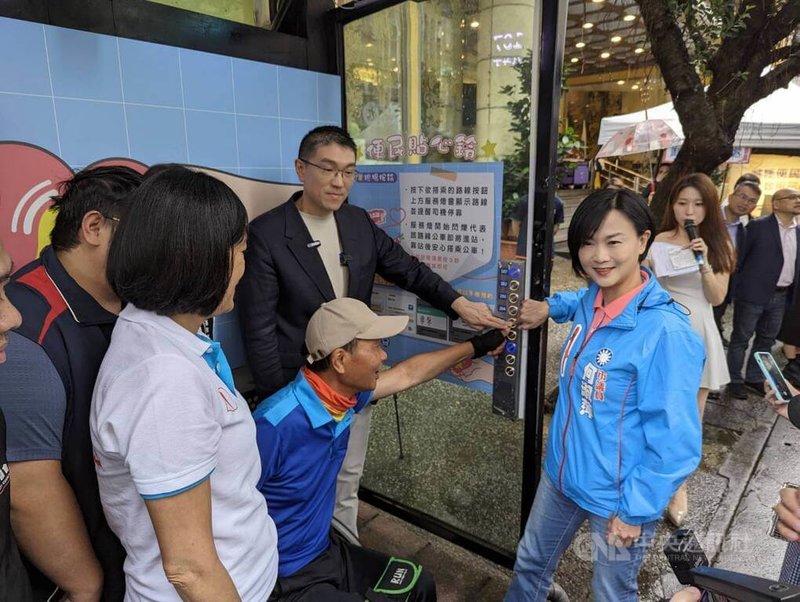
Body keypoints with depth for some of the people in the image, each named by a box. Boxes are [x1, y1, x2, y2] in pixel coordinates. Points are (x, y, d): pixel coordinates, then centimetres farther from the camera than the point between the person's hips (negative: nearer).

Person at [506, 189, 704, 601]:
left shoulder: (666, 332, -28)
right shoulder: (591, 300, -8)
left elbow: (674, 440, -22)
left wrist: (636, 509, -15)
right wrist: (550, 307, 5)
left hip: (619, 496, -6)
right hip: (562, 473, 6)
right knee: (530, 564, 26)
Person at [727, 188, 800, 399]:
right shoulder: (758, 226, -9)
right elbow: (740, 257, -8)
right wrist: (737, 287, -7)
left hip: (781, 296, 7)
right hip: (753, 294, -6)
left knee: (766, 340, 16)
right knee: (740, 339, 5)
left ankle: (754, 378, 30)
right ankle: (734, 380, 17)